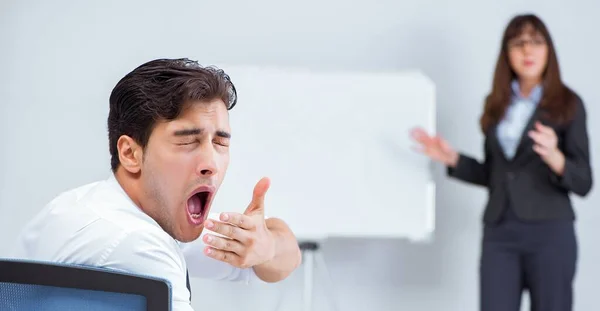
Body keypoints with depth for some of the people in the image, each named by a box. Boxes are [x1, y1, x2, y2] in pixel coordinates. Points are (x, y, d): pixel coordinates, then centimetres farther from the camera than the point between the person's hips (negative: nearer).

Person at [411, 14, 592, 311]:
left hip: (550, 233, -3)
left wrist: (553, 157, -25)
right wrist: (452, 158, 3)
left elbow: (583, 182, -6)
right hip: (499, 233, 4)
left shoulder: (568, 104, -2)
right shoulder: (497, 105, 10)